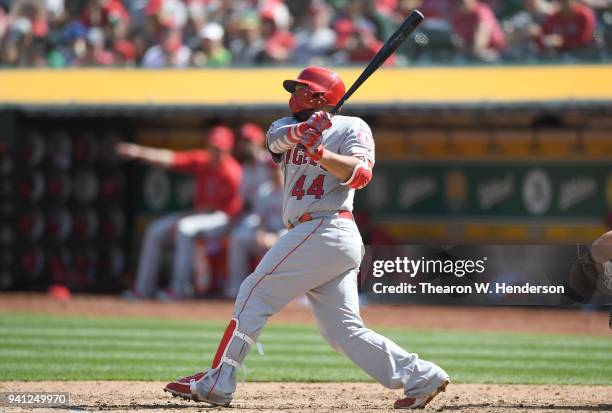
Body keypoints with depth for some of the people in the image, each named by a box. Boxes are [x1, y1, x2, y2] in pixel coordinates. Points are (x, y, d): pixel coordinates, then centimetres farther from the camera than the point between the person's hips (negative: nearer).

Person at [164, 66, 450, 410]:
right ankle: (420, 377, 0)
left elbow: (361, 174, -16)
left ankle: (217, 383, -8)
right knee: (345, 332, 3)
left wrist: (318, 152, -30)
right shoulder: (288, 126, 22)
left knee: (254, 294, -8)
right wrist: (304, 129, -24)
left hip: (325, 230, -8)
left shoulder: (352, 128, 1)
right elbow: (277, 138, -3)